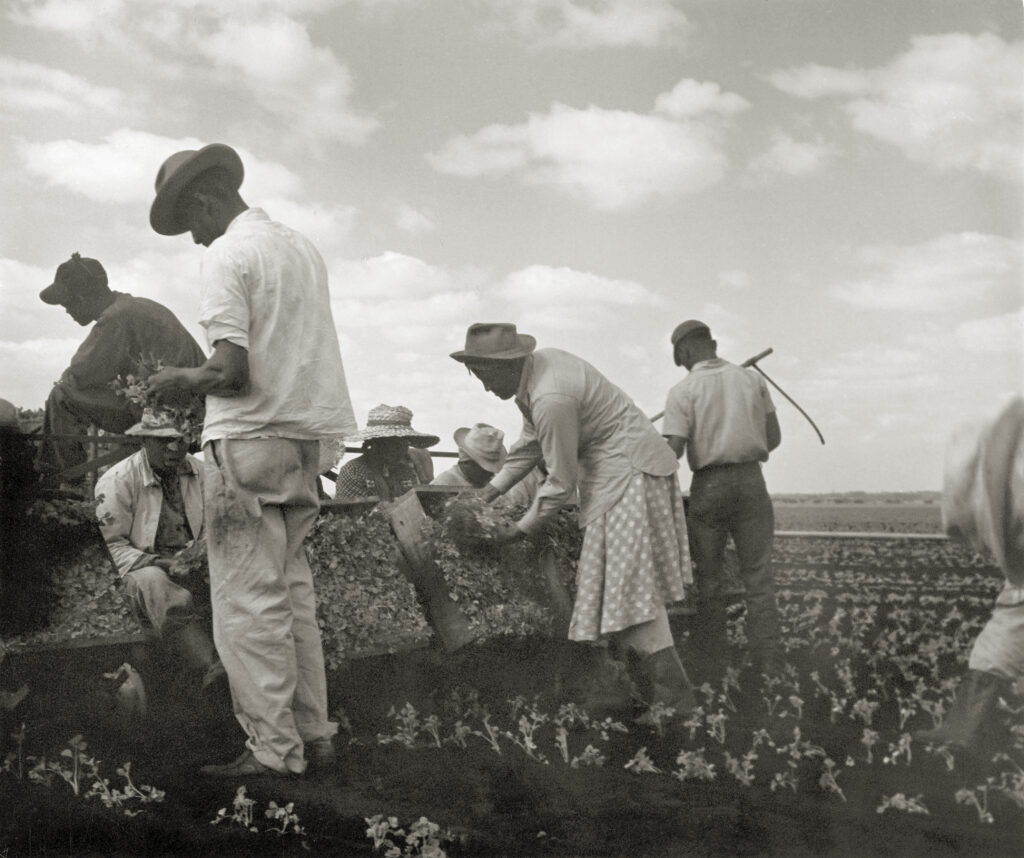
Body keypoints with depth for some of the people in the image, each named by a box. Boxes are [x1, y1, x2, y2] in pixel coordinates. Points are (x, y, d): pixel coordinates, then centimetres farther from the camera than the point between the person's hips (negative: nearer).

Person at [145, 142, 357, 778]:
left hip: (248, 440, -8)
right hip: (303, 438, 8)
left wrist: (179, 380, 0)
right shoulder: (302, 247, 15)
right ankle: (314, 736, 18)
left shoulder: (227, 255, -10)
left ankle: (274, 749, 3)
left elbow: (231, 370, -18)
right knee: (292, 592, 13)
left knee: (248, 604, -1)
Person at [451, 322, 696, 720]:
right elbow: (530, 442, 15)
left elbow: (561, 483, -19)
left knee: (631, 580, -10)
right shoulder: (538, 365, 4)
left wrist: (521, 529, -8)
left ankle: (672, 690, -6)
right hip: (611, 468, 10)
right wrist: (491, 491, 14)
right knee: (623, 579, 11)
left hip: (629, 471, -10)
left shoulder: (551, 400, -27)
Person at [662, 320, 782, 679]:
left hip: (708, 485, -2)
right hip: (751, 479, 2)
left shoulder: (683, 391, -5)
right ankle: (767, 656, 3)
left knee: (710, 575, 11)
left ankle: (712, 657, 17)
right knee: (758, 573, 7)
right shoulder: (753, 379, 6)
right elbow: (774, 437, 7)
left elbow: (673, 450, -14)